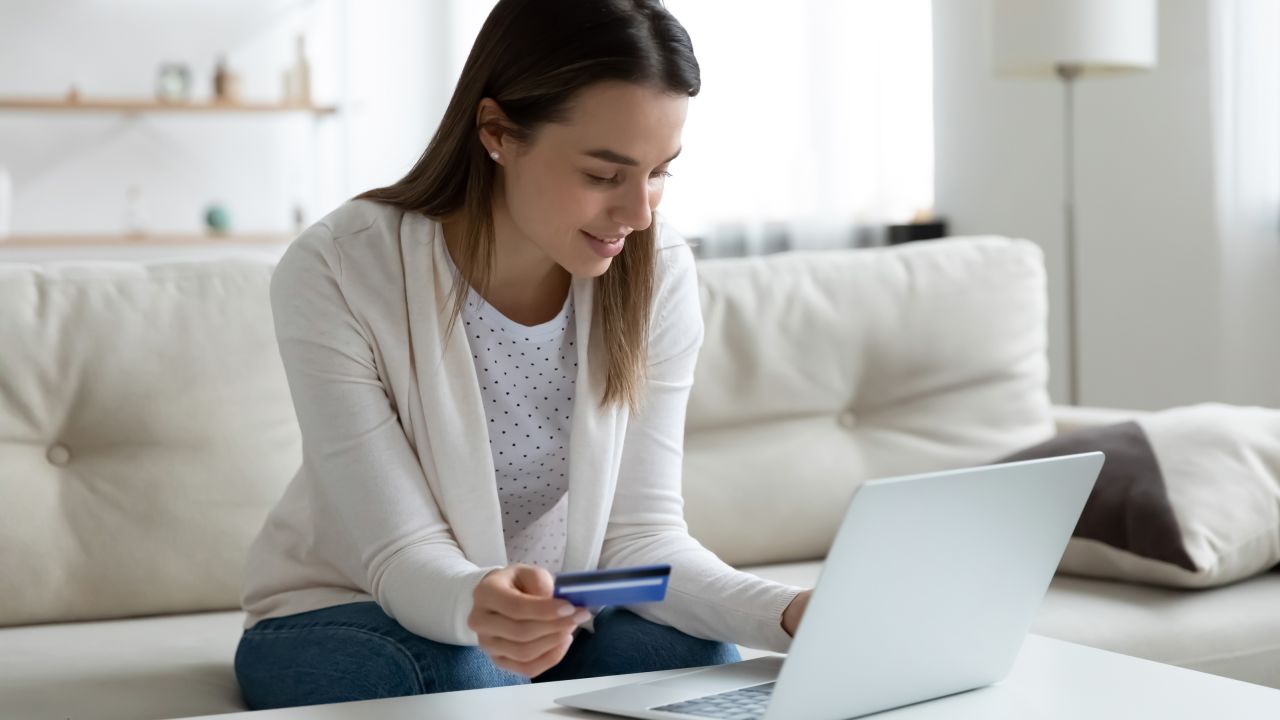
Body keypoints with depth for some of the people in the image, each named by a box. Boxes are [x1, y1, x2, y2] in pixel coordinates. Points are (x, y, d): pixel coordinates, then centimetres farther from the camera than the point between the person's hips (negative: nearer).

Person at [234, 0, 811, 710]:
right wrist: (476, 605, -48)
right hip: (345, 611, -3)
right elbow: (404, 558, -24)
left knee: (701, 663, -26)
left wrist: (787, 613, -32)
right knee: (466, 675, -35)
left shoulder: (655, 272, -13)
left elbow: (639, 533, -13)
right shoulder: (333, 275, -24)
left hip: (548, 609, 3)